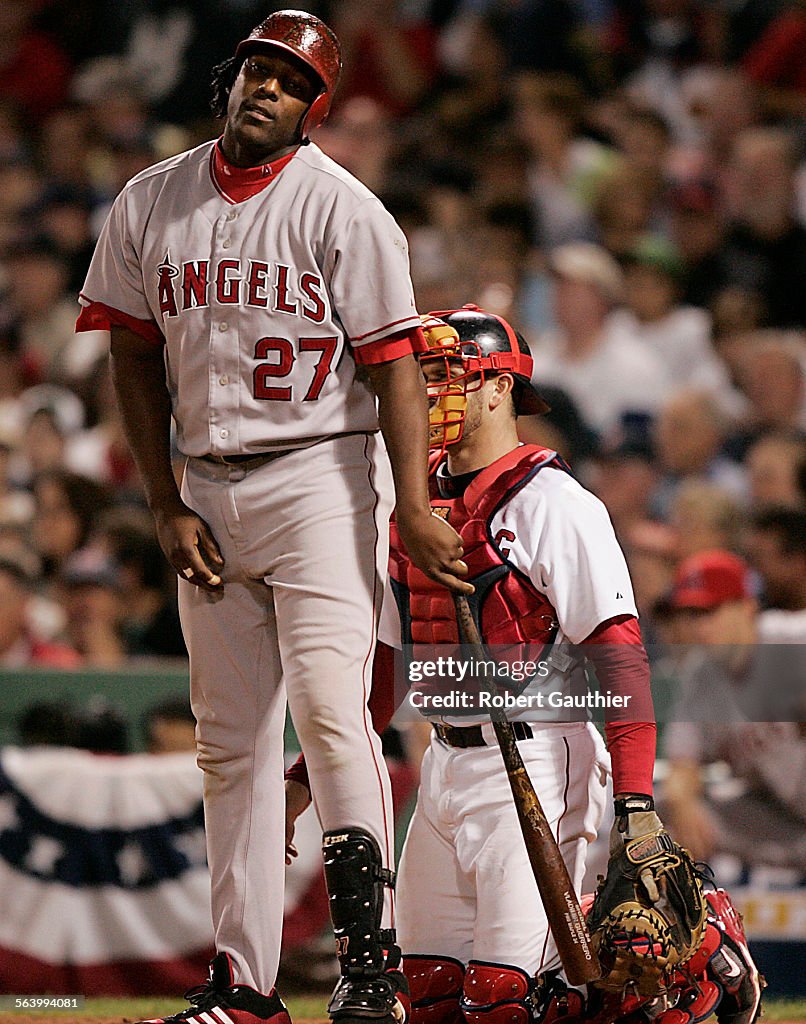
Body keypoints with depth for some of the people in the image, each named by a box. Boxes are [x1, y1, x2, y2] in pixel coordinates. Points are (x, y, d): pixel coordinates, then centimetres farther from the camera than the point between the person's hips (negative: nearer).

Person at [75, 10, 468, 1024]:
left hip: (321, 476, -5)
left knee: (328, 704, -19)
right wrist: (167, 510, 4)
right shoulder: (149, 204, 7)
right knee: (229, 739, 6)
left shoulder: (342, 209, -6)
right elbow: (135, 358, 12)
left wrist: (415, 510, -18)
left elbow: (394, 364, -9)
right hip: (206, 492, 5)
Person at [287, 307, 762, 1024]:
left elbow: (620, 655, -17)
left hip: (535, 763, -8)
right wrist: (306, 776, 16)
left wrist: (637, 805, -25)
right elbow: (387, 662, 21)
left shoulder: (553, 504, -12)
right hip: (445, 768, 8)